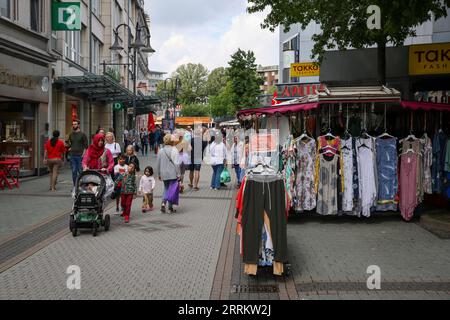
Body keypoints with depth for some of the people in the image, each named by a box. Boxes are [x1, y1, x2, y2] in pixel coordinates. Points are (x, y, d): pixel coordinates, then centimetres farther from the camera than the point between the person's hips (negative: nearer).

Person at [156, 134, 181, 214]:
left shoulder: (160, 151, 3)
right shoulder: (174, 150, -10)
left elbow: (158, 164, 8)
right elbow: (176, 163, -13)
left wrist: (159, 174, 18)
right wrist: (178, 174, -7)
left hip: (164, 174, 4)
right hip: (173, 174, -4)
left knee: (166, 188, 18)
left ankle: (163, 203, -3)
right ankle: (170, 207, 7)